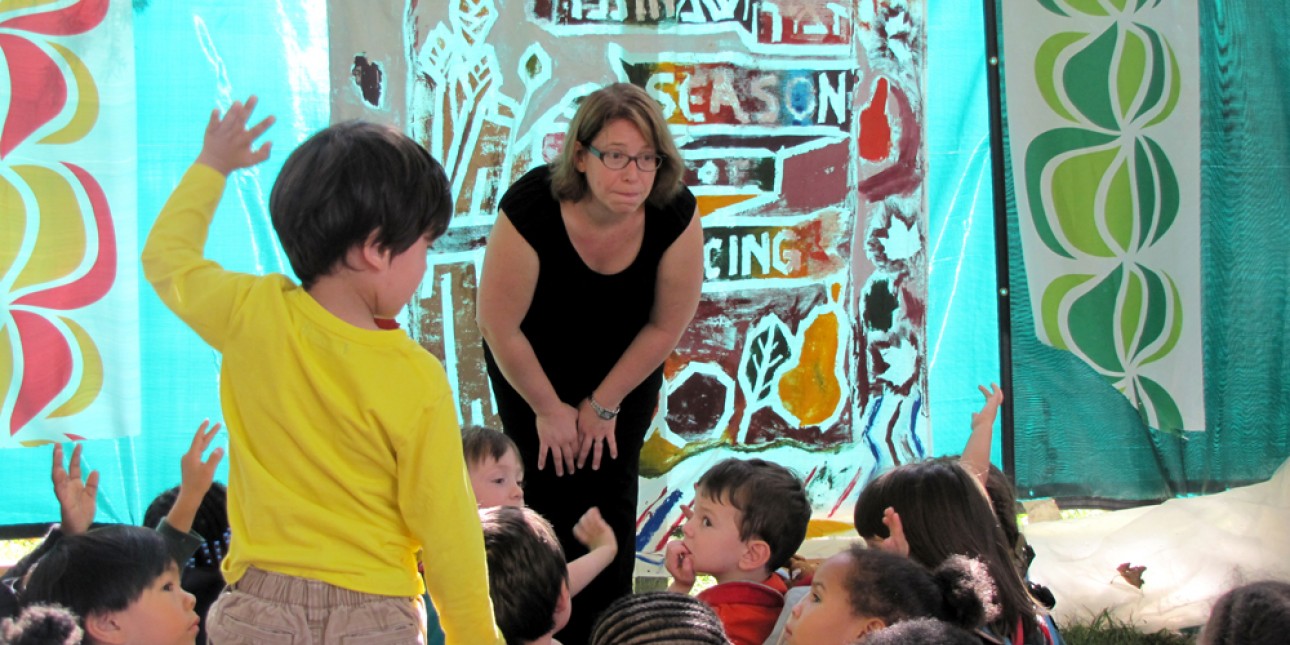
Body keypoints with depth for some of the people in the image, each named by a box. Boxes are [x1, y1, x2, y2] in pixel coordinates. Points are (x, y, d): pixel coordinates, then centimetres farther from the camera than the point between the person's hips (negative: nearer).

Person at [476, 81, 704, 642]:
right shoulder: (530, 210, -36)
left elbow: (667, 325, -13)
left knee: (609, 492, -3)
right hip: (532, 364, -2)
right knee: (547, 488, -5)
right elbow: (500, 325, -23)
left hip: (624, 363, 2)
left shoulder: (675, 215, -29)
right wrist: (549, 408, -10)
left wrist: (604, 405, -5)